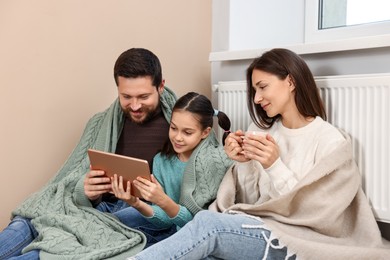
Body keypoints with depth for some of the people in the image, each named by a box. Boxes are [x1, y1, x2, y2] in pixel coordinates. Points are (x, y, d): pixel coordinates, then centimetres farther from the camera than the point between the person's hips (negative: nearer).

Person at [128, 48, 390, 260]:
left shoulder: (332, 142, -5)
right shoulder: (262, 132, 9)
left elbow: (316, 214, -11)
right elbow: (252, 203, 9)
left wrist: (275, 167, -22)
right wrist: (243, 164, -10)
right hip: (256, 234, 5)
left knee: (208, 223, -29)